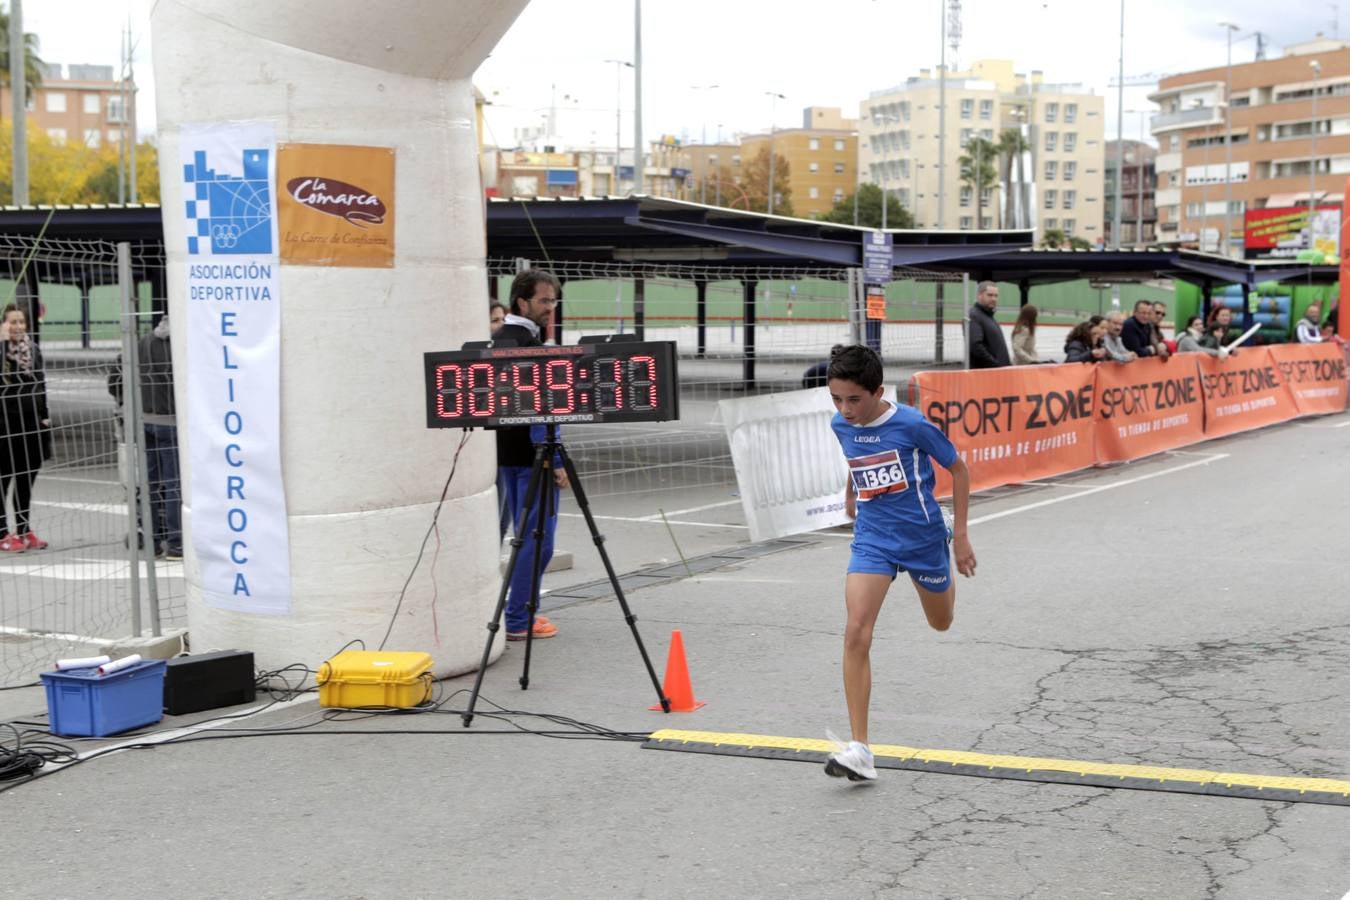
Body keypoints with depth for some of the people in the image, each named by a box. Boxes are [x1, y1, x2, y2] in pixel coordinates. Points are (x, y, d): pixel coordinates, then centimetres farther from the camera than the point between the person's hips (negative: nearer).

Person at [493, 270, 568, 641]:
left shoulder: (496, 340, 12)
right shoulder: (530, 344, -16)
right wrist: (556, 460, -18)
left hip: (502, 452, 9)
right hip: (530, 454, -9)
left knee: (525, 533, 18)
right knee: (537, 537, -5)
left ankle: (524, 609, 24)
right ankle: (518, 621, -4)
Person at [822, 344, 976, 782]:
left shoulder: (912, 425, -18)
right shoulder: (841, 426, -4)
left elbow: (958, 469, -5)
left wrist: (960, 536, -4)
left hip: (921, 535, -2)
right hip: (872, 539, 2)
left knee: (941, 622, 20)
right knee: (856, 633, -17)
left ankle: (943, 580, 60)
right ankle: (859, 750, -18)